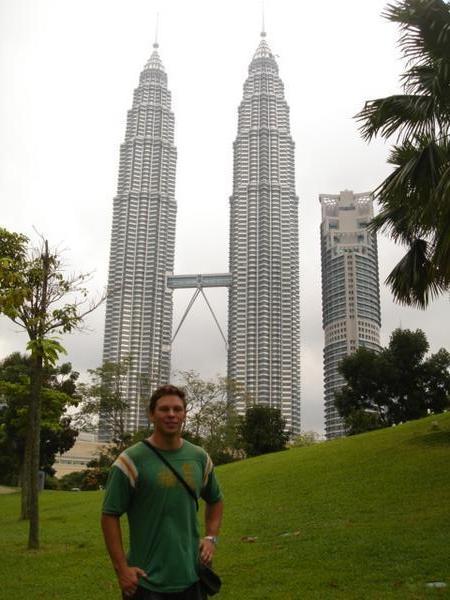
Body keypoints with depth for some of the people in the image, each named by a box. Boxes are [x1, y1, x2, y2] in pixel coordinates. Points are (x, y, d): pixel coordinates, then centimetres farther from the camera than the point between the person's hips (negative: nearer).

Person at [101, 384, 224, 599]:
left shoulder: (200, 458, 5)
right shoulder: (132, 461, -10)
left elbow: (215, 500, 21)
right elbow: (110, 515, -9)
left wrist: (211, 537, 7)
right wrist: (121, 568, -13)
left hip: (192, 577, 5)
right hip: (146, 581, -5)